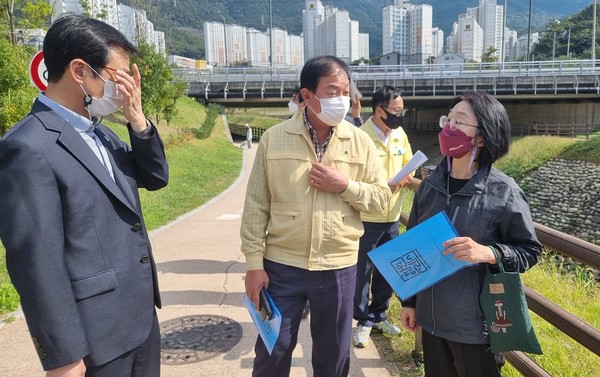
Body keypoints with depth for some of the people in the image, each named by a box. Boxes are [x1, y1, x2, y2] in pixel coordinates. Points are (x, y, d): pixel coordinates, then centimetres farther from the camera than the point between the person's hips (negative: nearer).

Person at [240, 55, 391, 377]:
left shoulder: (360, 142, -1)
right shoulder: (273, 139, -5)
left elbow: (381, 197, 3)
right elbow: (256, 205, -3)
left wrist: (345, 186, -15)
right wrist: (254, 263, -5)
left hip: (338, 268, 1)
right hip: (281, 266, -1)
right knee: (273, 351, 14)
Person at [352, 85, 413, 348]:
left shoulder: (400, 135, 5)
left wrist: (406, 178, -6)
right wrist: (385, 185, -24)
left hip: (392, 216, 6)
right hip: (366, 217, -6)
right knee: (362, 272, 5)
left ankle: (379, 316, 34)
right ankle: (363, 321, 23)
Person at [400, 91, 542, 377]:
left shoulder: (503, 192, -14)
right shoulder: (430, 185, 0)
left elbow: (530, 251, -6)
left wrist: (488, 253, -26)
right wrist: (408, 301, 11)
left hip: (477, 324, -4)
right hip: (431, 318, 5)